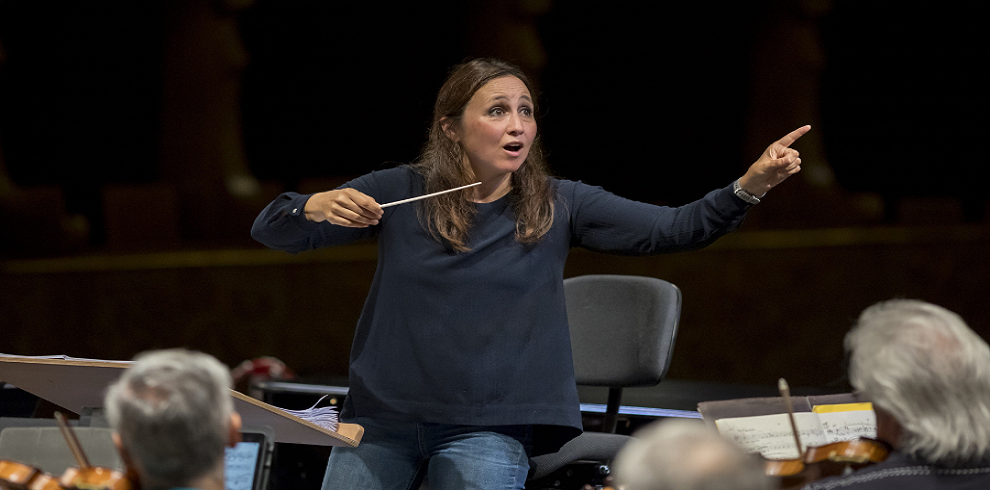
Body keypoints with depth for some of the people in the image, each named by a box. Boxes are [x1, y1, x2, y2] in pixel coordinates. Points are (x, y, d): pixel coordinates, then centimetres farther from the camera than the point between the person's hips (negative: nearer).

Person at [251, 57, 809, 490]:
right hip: (384, 417, 1)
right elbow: (271, 230, -1)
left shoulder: (557, 206, 1)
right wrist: (315, 207, -23)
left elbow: (673, 229, -5)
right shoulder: (402, 192, 0)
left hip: (488, 429, -1)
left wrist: (749, 186, -21)